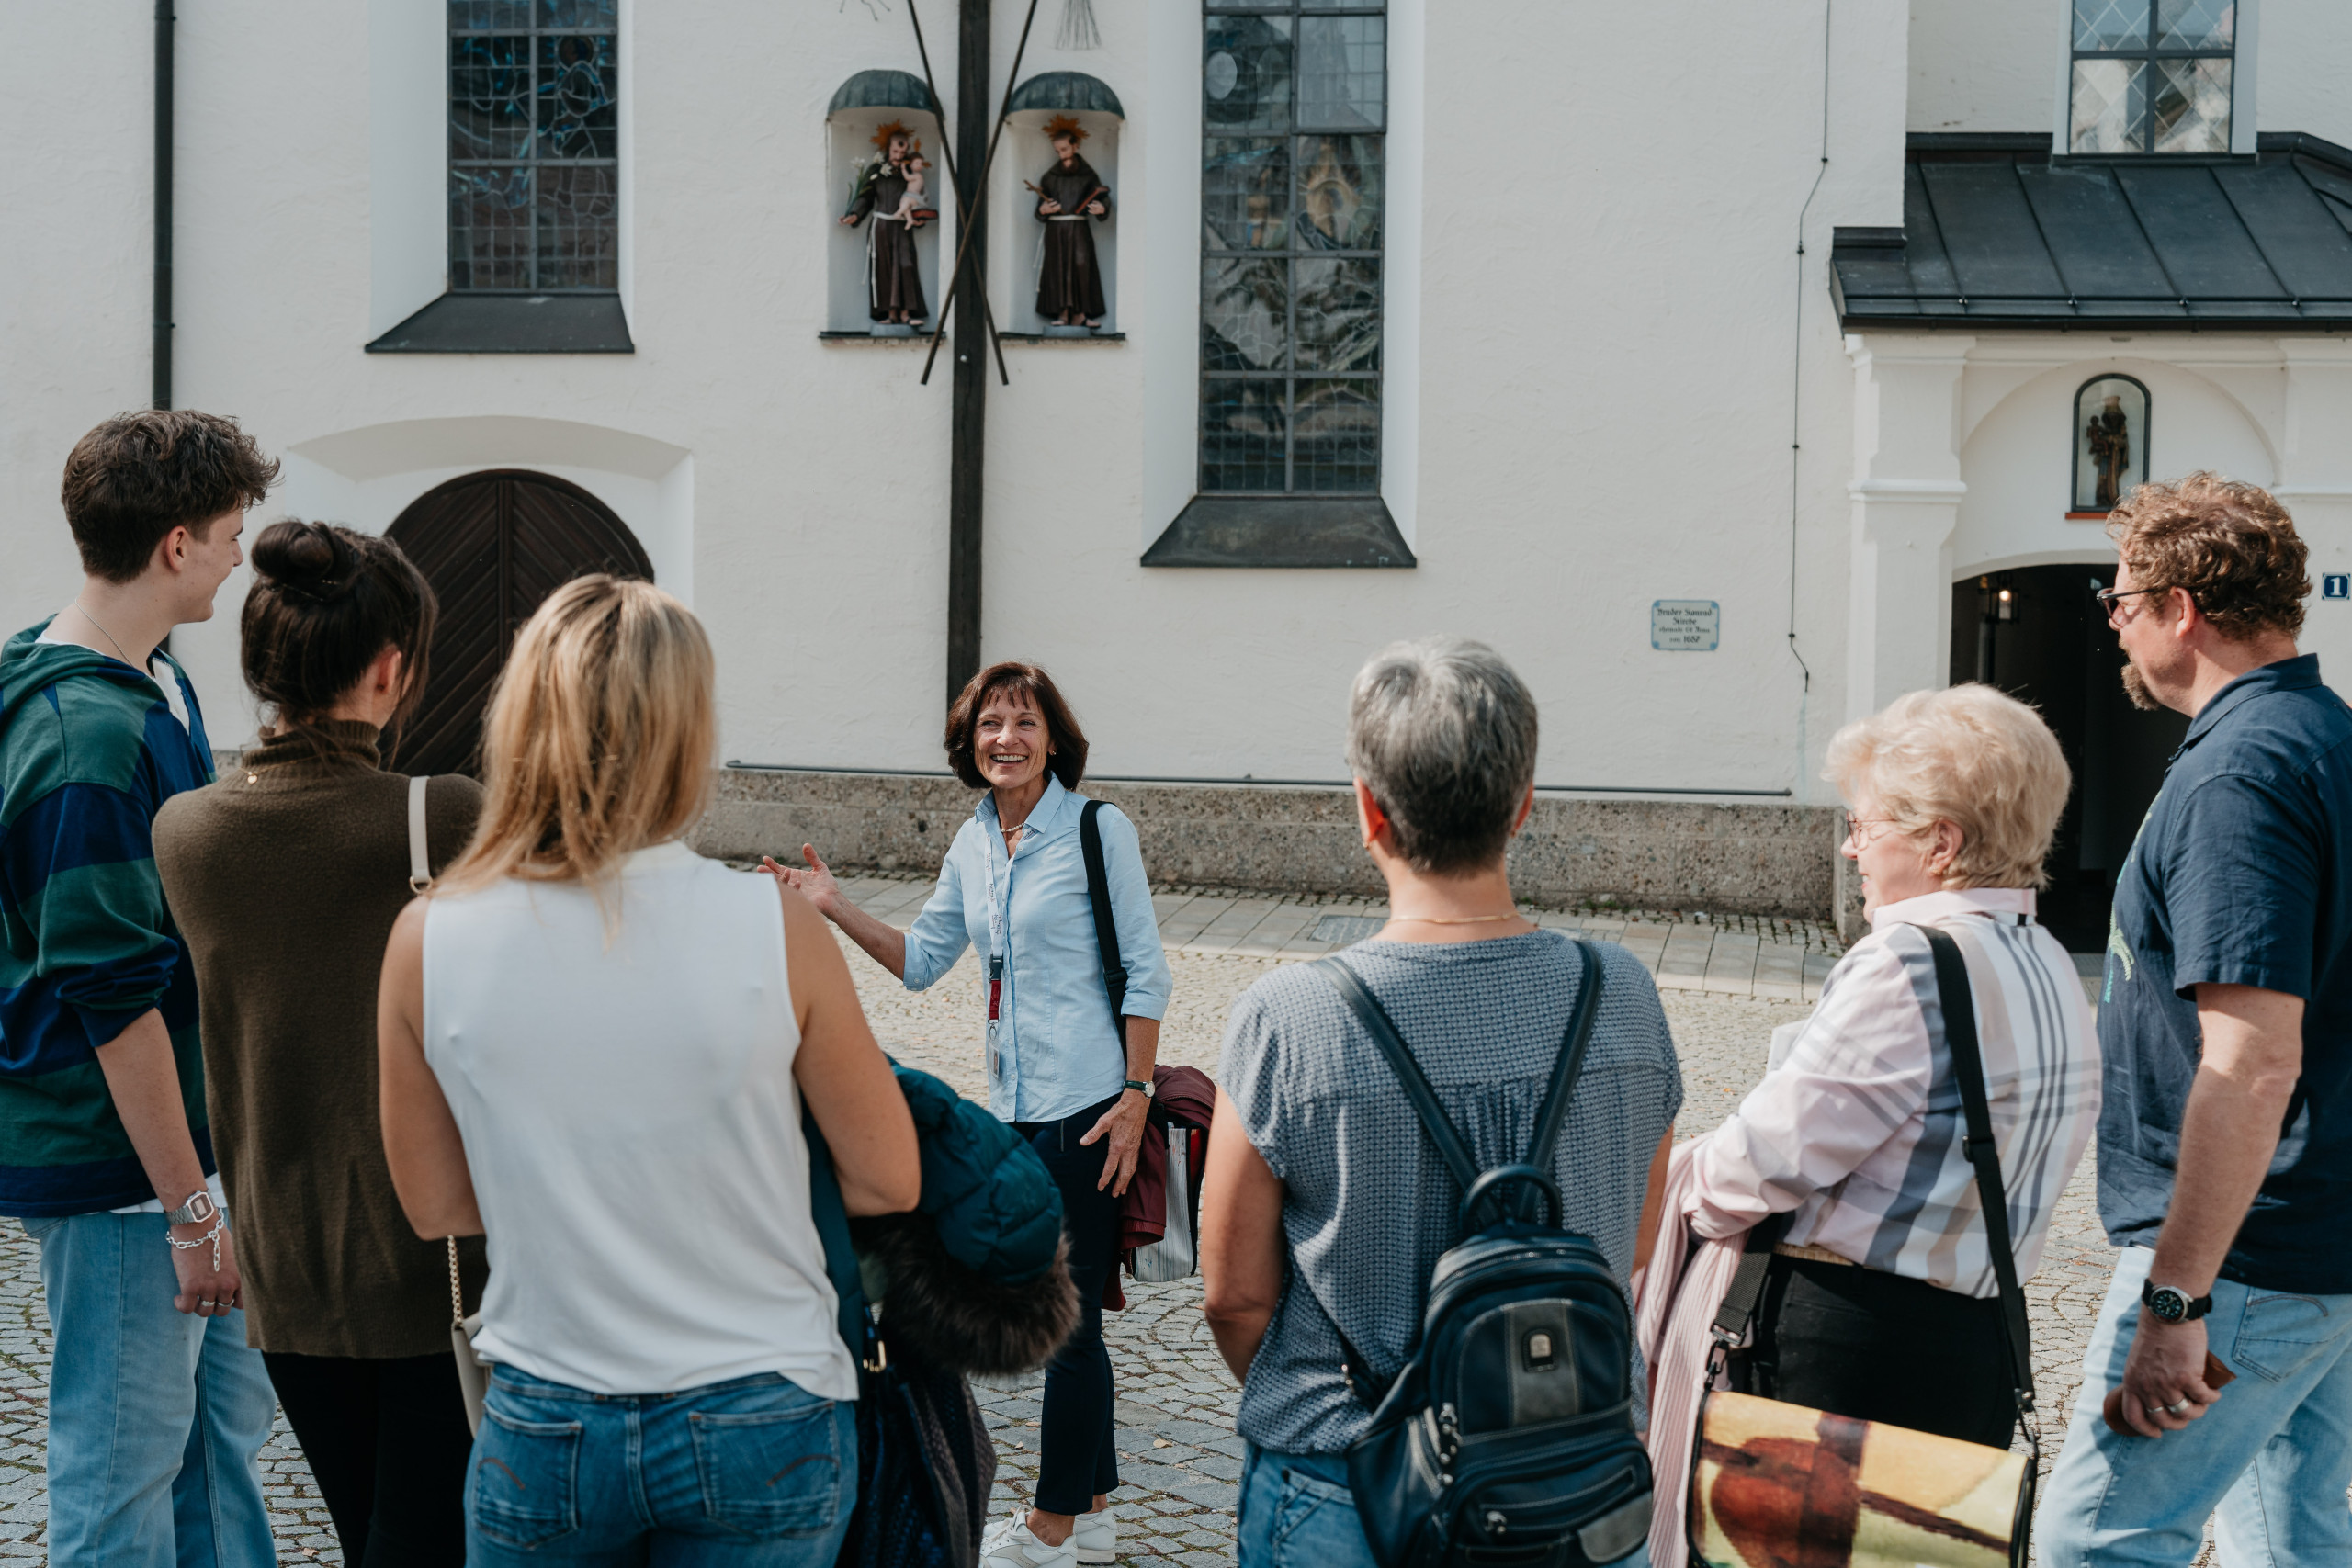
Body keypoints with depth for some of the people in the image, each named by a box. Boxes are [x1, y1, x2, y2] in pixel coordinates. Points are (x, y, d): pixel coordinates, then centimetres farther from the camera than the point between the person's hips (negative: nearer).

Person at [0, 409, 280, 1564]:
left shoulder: (155, 682, 7)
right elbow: (113, 999, -24)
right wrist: (192, 1207, -20)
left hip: (187, 1134, 9)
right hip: (116, 1164, -9)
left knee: (228, 1415, 19)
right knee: (124, 1467, 5)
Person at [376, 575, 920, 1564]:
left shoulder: (428, 940, -10)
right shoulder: (773, 930, -16)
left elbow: (435, 1207, 3)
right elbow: (888, 1182, -5)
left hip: (543, 1424, 2)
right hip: (758, 1421, -1)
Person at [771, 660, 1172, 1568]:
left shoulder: (1098, 831, -10)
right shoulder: (974, 844, 9)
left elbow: (1145, 974, -10)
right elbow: (921, 962, 14)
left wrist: (1136, 1097, -15)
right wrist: (836, 910, 2)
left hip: (1087, 1107, -7)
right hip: (1013, 1108, 7)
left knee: (1069, 1316, 1)